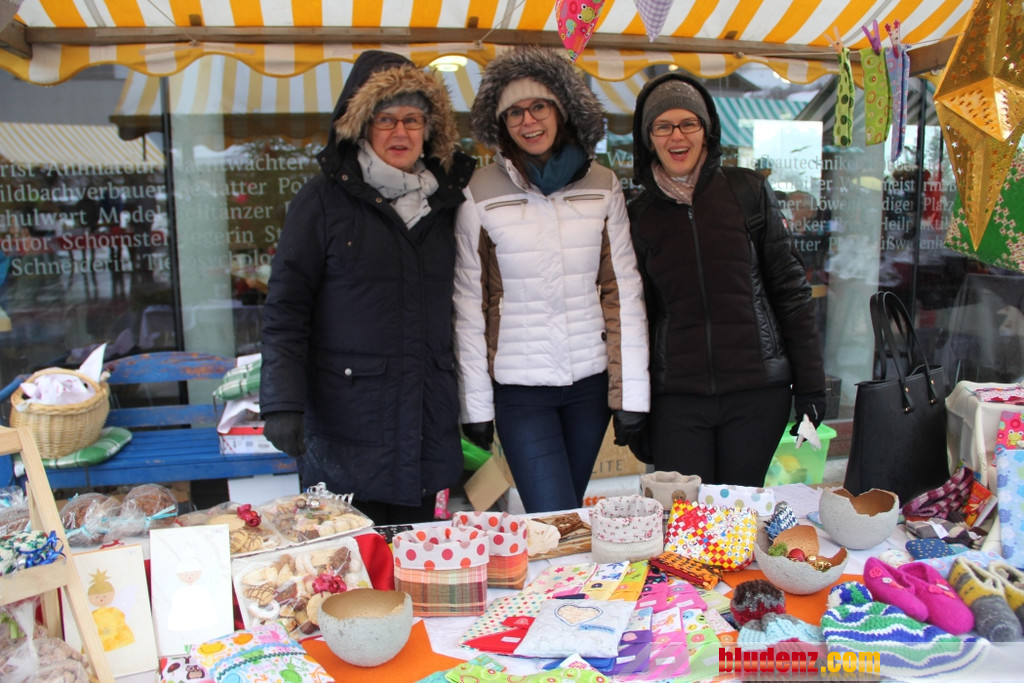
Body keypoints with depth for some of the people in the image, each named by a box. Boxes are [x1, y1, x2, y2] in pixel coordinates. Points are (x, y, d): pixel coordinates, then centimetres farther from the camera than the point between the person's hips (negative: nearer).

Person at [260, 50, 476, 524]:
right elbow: (284, 311, -4)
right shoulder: (324, 200, -1)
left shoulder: (443, 200, 11)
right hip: (346, 429, -3)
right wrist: (283, 404, -14)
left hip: (429, 427, 4)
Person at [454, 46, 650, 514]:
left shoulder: (602, 186, 2)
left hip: (590, 381, 3)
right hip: (519, 387, -2)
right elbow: (468, 305, -3)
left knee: (570, 510, 15)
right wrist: (475, 403, -3)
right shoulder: (481, 194, -4)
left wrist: (632, 391, -2)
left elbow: (623, 289, 2)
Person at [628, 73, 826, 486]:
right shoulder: (640, 214, 6)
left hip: (758, 390, 0)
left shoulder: (749, 190, 2)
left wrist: (810, 385, 0)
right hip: (676, 397, 1)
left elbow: (790, 289, 3)